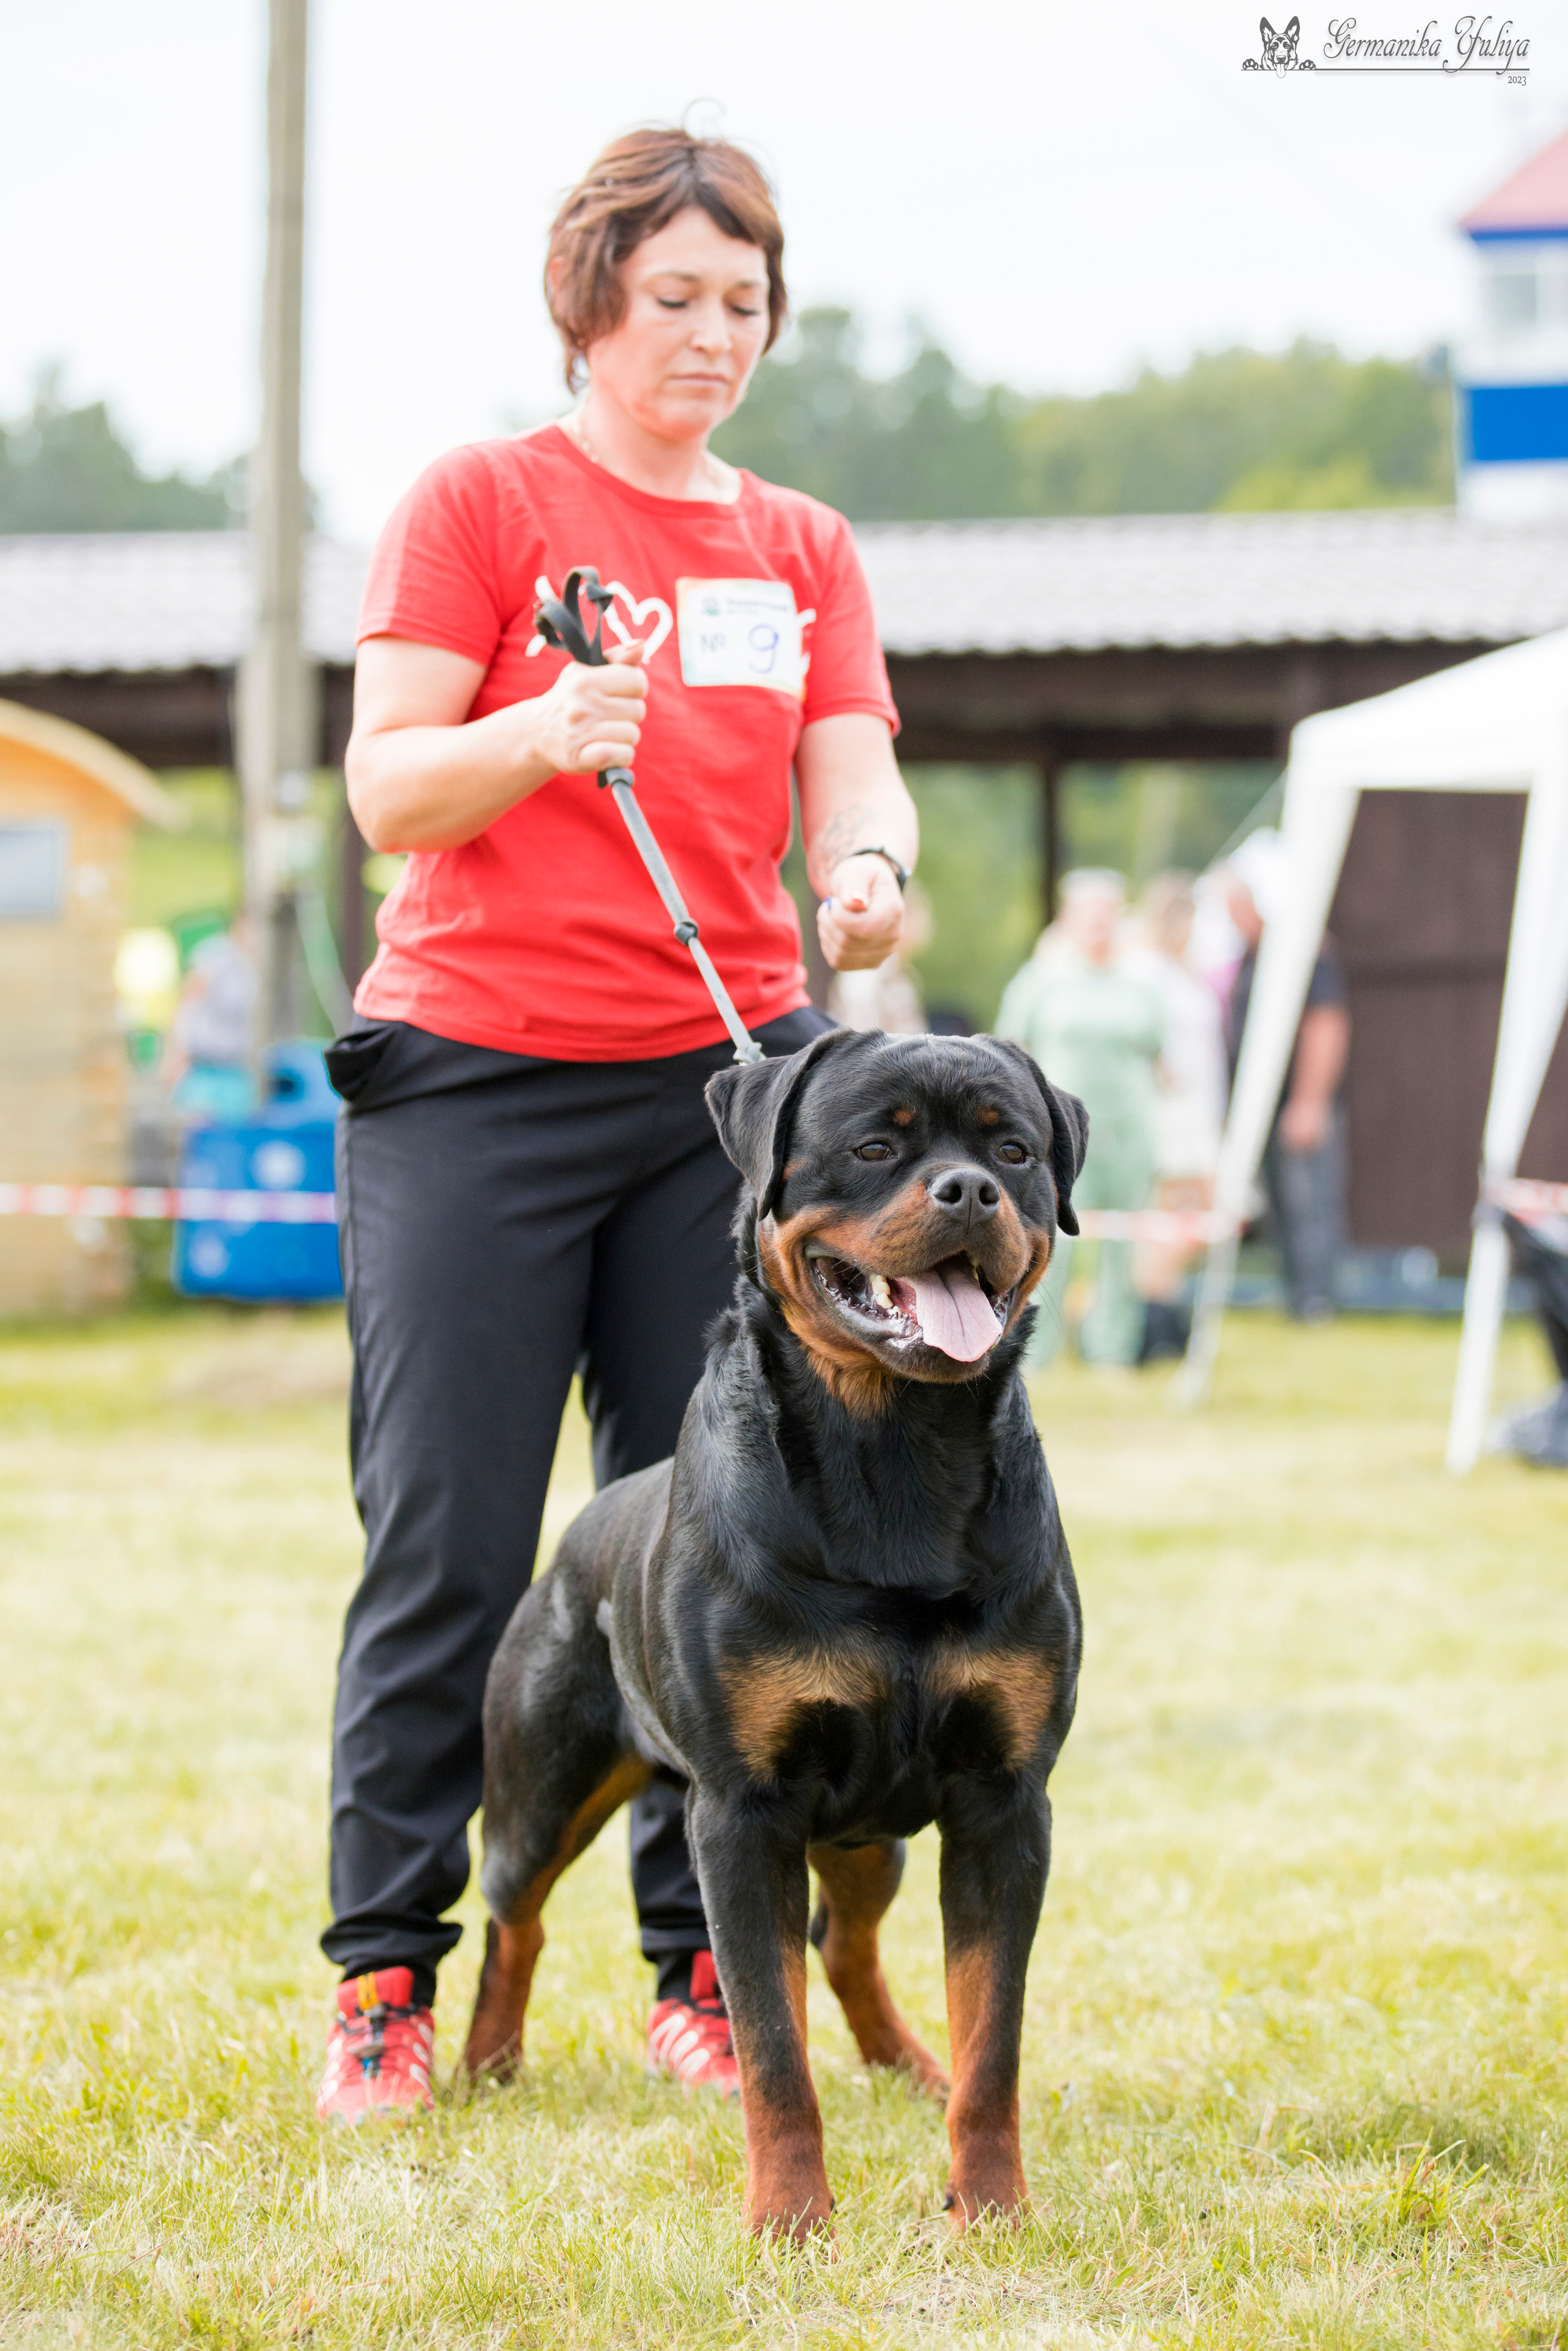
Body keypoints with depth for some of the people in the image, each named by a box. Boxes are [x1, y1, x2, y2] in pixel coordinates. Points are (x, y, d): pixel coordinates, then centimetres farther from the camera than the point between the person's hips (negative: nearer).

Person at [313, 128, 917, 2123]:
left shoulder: (802, 548, 15)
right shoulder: (480, 501, 3)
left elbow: (854, 782, 4)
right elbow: (386, 786, -4)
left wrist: (868, 872, -19)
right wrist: (542, 734, -24)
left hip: (726, 1081, 3)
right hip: (474, 1078, -3)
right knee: (448, 1546, -5)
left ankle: (703, 1968, 9)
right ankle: (383, 1974, 3)